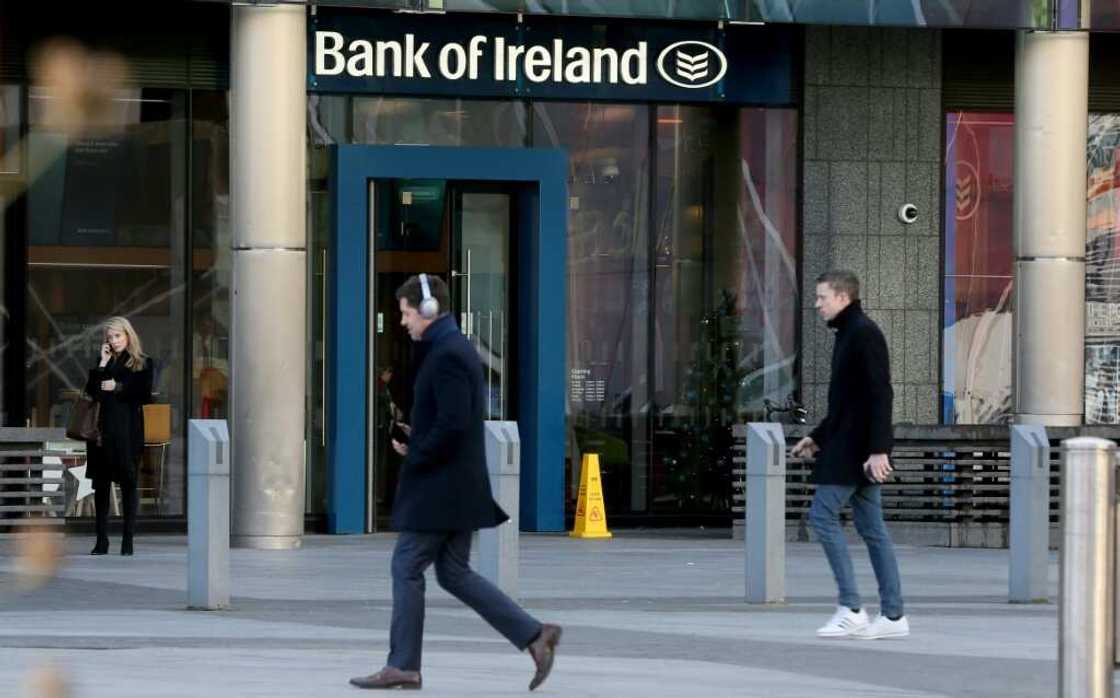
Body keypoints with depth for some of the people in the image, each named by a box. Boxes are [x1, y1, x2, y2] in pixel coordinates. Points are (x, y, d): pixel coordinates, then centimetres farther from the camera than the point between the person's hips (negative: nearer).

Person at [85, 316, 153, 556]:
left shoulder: (142, 364, 3)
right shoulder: (105, 363, 15)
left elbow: (145, 395, -6)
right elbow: (90, 391, 5)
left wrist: (118, 387, -12)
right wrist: (102, 364, -1)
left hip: (127, 430, -4)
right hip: (103, 429, 4)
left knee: (128, 483, -2)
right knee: (101, 483, 2)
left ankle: (128, 540, 1)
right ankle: (101, 539, 6)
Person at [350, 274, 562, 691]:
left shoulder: (447, 355, -16)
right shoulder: (457, 348, 16)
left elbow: (453, 423, -25)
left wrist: (415, 457, -13)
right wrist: (415, 443, 9)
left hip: (439, 486, -10)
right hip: (459, 485, 10)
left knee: (406, 567, -2)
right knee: (454, 574, 11)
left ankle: (402, 665, 3)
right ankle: (535, 636, 6)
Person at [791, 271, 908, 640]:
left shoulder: (864, 334, -13)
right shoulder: (848, 334, 18)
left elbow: (880, 394, -20)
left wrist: (879, 449, -25)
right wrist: (817, 438, 23)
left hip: (857, 448, -10)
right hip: (848, 445, 10)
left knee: (822, 514, -11)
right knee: (871, 526, 8)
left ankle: (851, 609, -11)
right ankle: (893, 615, 7)